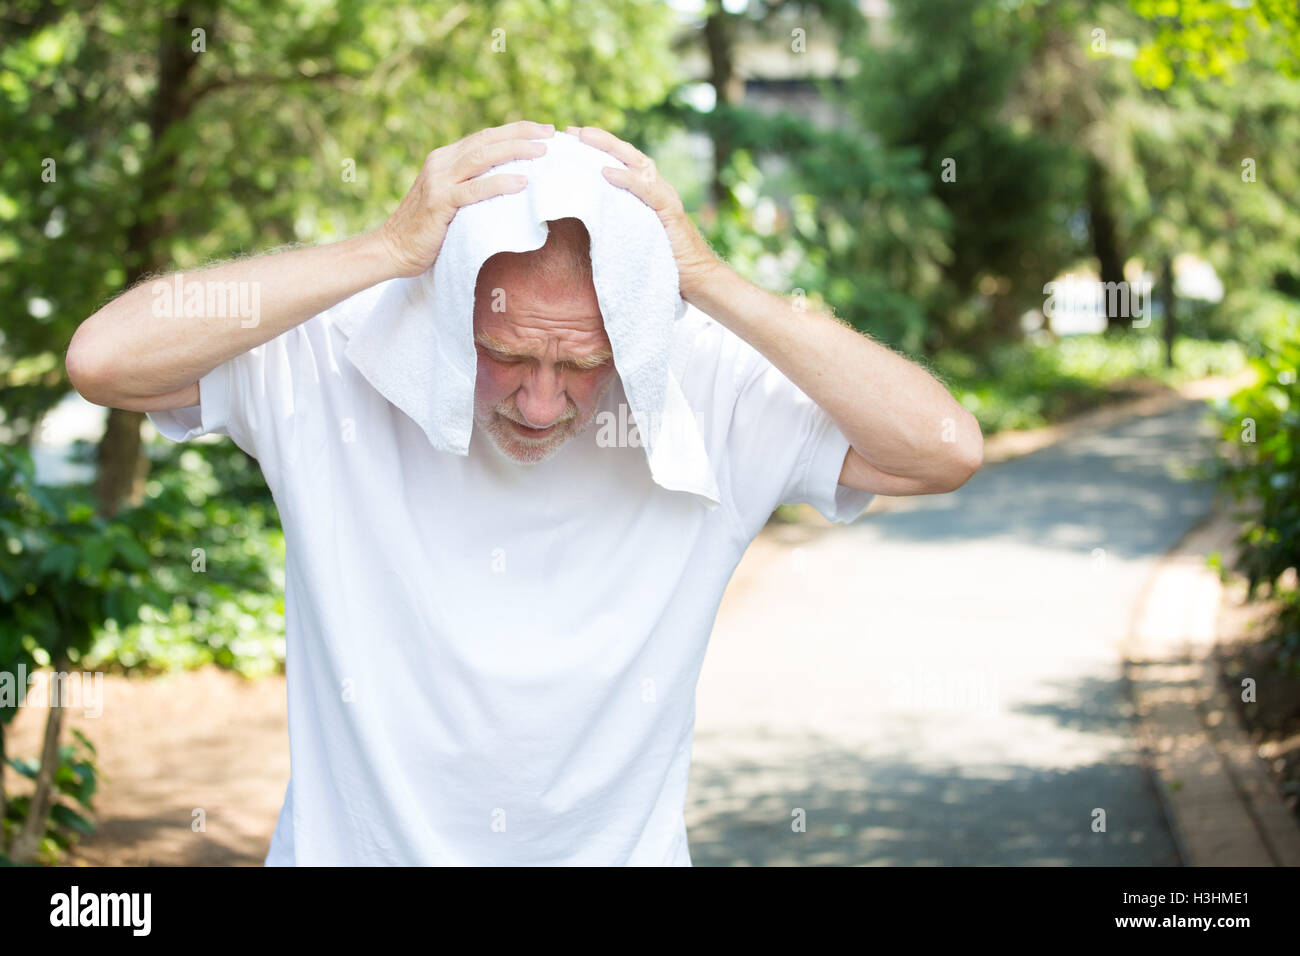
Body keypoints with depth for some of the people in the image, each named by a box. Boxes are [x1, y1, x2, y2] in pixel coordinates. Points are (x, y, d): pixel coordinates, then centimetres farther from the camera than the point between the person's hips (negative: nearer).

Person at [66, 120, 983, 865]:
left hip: (617, 846, 2)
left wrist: (708, 280, -25)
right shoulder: (335, 362, -14)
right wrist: (392, 247, -27)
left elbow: (945, 447, -19)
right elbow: (104, 358, -26)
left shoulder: (708, 388, -12)